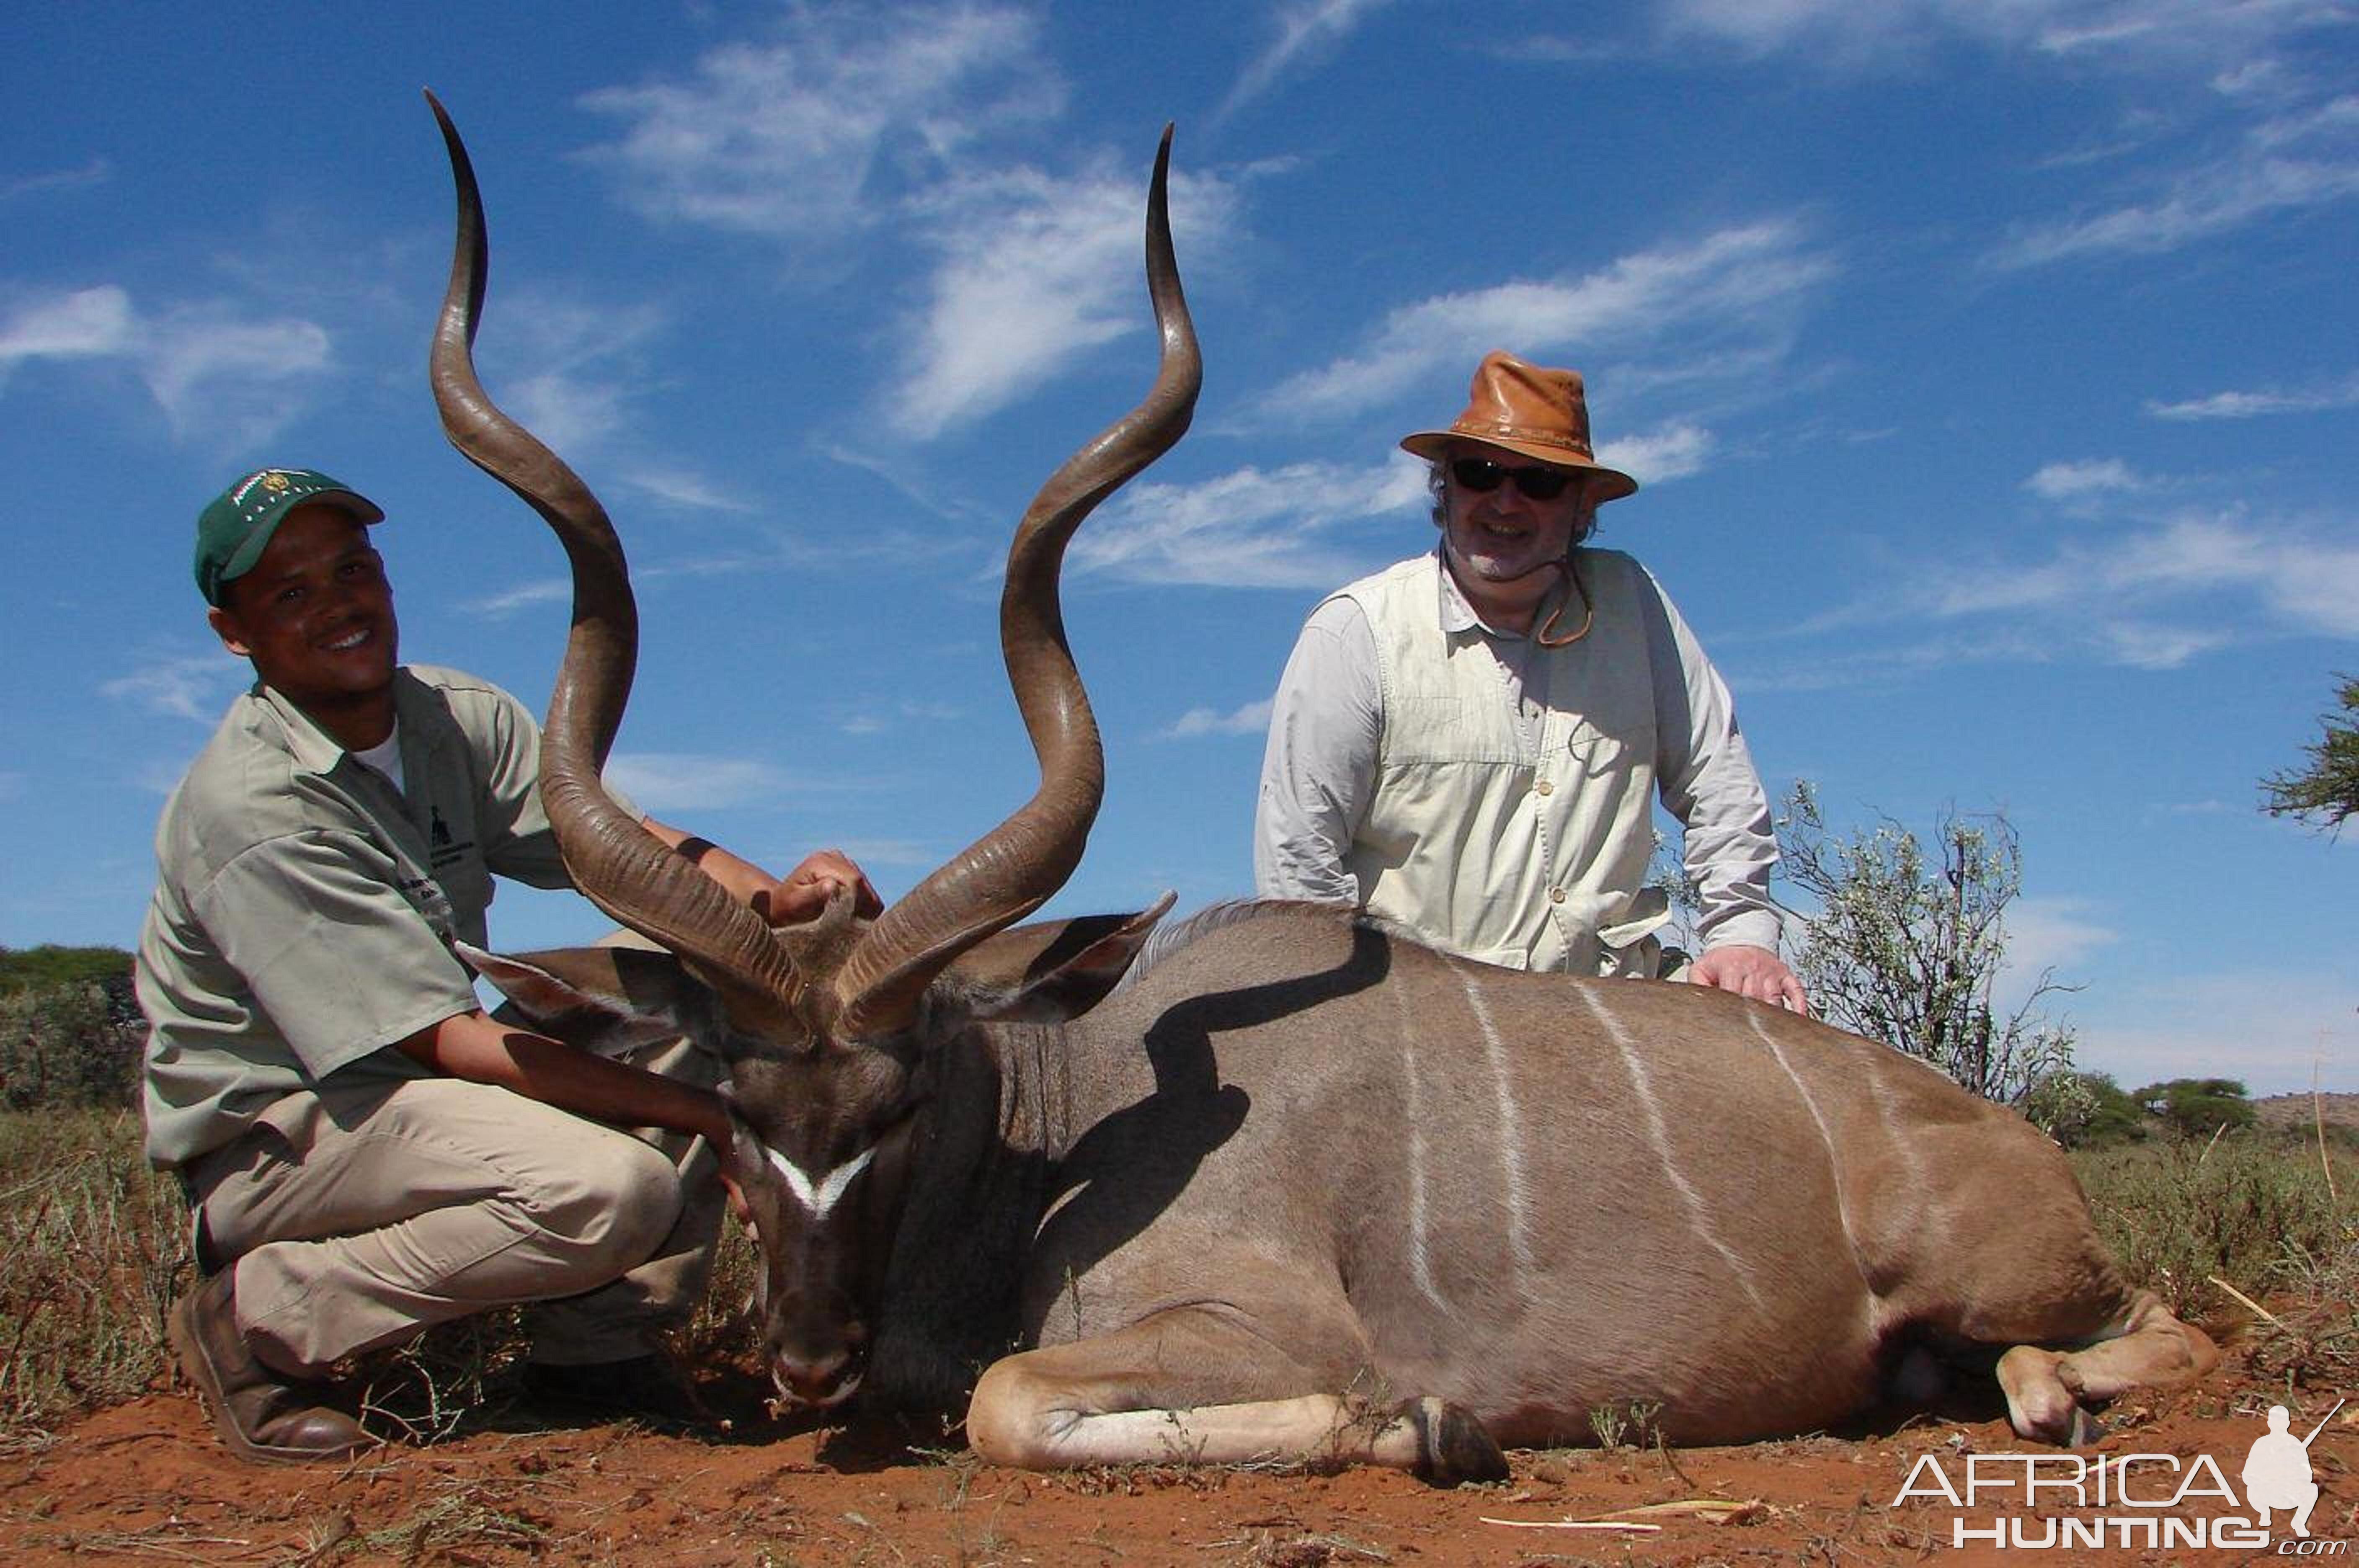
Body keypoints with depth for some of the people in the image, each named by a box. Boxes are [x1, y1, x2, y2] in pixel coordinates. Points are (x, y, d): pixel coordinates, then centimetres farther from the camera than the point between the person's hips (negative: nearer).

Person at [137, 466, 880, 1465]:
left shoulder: (461, 718, 0)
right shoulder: (247, 809, -23)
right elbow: (447, 1040, -26)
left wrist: (769, 897, -35)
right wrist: (714, 1115, -29)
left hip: (416, 1084, 8)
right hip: (269, 1133, -7)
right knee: (610, 1189, -31)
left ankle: (599, 1344, -5)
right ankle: (258, 1317, -9)